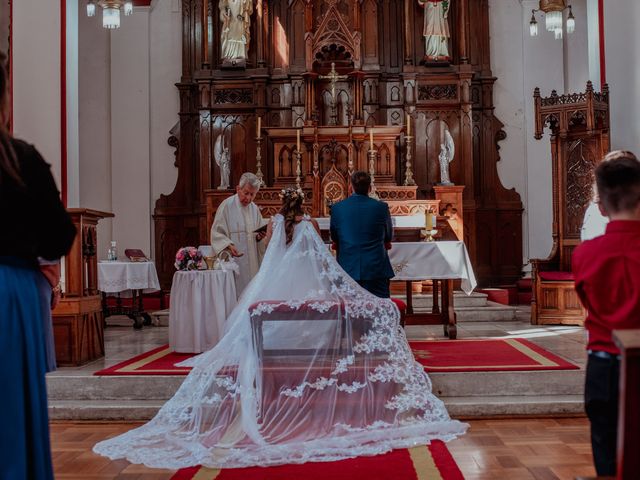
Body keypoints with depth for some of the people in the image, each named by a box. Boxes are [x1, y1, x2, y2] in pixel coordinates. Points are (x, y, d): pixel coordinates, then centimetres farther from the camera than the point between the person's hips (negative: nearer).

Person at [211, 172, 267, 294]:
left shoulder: (254, 209, 12)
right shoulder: (227, 205, -5)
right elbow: (217, 233, -9)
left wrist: (259, 237, -3)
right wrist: (228, 245, -25)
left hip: (252, 262, 6)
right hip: (233, 261, -6)